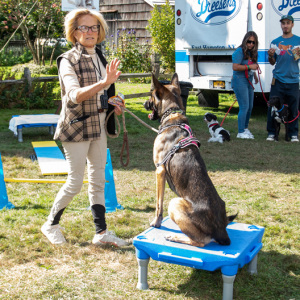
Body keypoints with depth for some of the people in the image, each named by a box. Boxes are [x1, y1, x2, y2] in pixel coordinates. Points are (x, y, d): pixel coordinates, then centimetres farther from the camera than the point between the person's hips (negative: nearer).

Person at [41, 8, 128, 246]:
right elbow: (74, 95, -29)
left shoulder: (99, 57, 9)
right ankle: (51, 224, 21)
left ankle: (102, 232, 17)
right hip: (76, 127, -7)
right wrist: (104, 83, -41)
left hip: (98, 127, 7)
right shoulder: (68, 61, -13)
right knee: (75, 182, -1)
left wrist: (112, 105, 6)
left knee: (98, 179, 9)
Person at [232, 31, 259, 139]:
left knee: (250, 107, 13)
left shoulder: (251, 52, 13)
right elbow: (235, 67, -21)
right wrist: (249, 66, -21)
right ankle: (241, 132, -3)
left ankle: (245, 128, 29)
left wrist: (255, 75, 19)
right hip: (240, 81, -9)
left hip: (248, 82, 9)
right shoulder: (240, 51, -12)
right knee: (244, 107, -10)